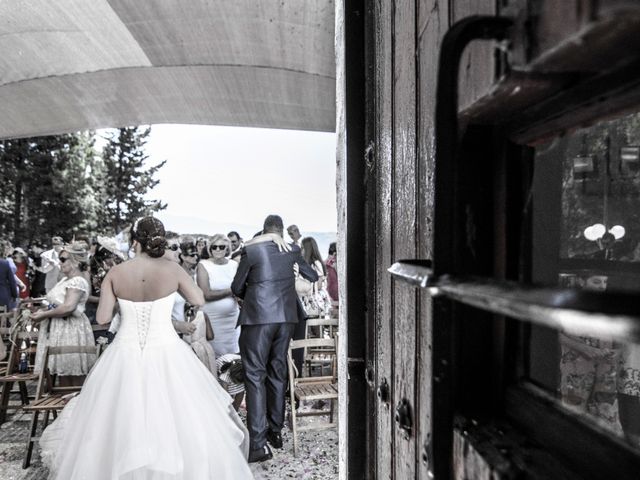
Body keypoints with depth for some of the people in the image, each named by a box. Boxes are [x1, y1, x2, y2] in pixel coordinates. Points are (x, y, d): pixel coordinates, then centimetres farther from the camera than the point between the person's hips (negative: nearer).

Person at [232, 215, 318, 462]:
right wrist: (315, 277, 43)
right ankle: (275, 430, 27)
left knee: (255, 376, -1)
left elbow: (236, 288, 2)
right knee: (277, 372, 15)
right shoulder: (292, 249, 5)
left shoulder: (251, 250, -6)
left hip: (258, 317, -5)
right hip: (286, 317, 5)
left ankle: (258, 443, -3)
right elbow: (312, 276, 20)